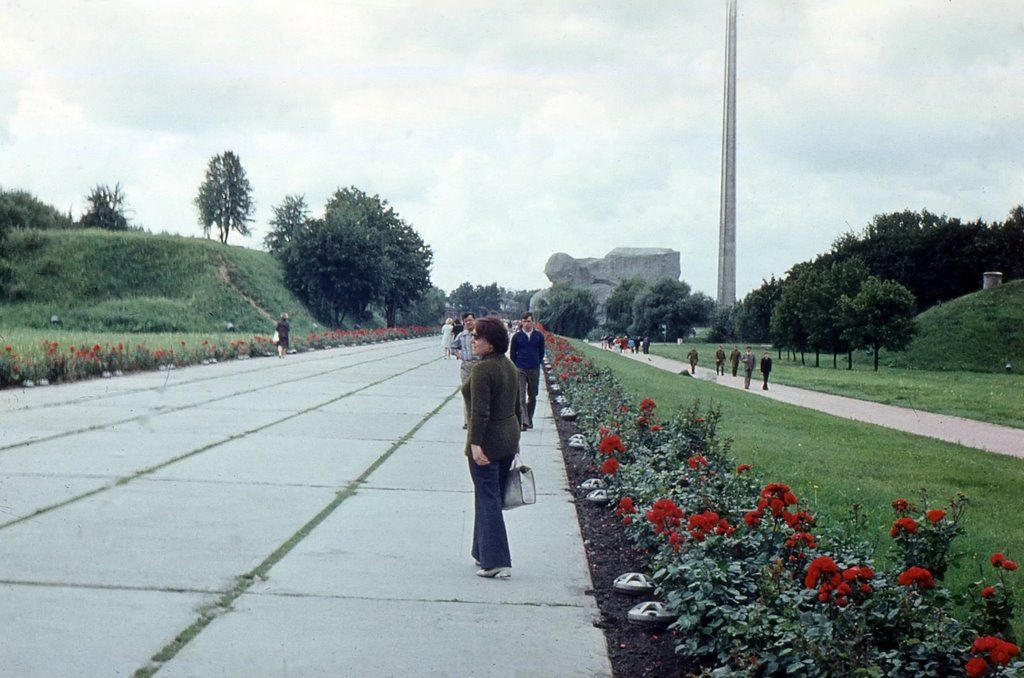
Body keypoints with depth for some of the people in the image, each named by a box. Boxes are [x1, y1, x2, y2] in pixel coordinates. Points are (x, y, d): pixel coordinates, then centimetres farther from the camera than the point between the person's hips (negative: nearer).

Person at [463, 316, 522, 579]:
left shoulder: (483, 369, -19)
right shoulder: (509, 365, 9)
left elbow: (480, 411, -24)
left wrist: (475, 443, -23)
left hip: (488, 442, -9)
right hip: (509, 438, 9)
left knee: (488, 500, -4)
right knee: (493, 497, 18)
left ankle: (497, 562, -3)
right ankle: (484, 553, 27)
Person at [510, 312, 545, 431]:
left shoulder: (539, 335, 4)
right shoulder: (517, 336, 1)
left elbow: (541, 352, 15)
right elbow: (513, 354, 8)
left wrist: (537, 364, 12)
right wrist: (515, 368, 6)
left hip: (534, 370, 2)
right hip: (520, 370, -2)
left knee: (532, 397, 10)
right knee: (521, 397, -12)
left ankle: (529, 420, 23)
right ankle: (524, 422, -18)